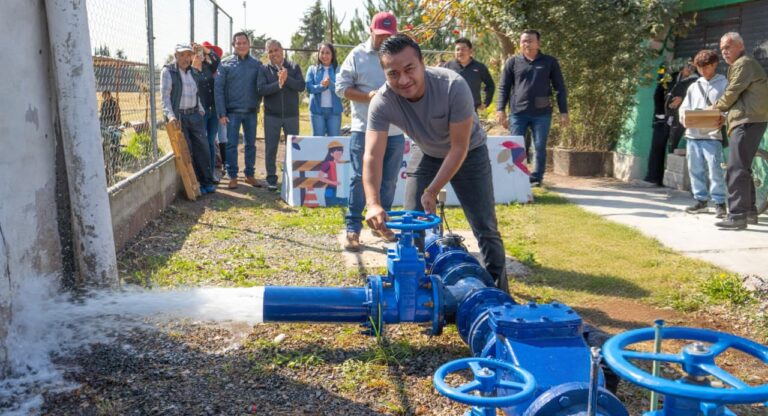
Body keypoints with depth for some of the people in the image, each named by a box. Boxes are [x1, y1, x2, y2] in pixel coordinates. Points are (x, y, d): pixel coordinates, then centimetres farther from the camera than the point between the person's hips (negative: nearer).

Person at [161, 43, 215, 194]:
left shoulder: (194, 72, 14)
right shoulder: (168, 71, -5)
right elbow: (165, 96, -10)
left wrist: (200, 109, 11)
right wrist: (170, 115, -20)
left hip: (194, 115, 6)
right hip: (178, 116, -5)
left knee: (202, 148, 4)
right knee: (186, 151, -2)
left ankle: (206, 181, 14)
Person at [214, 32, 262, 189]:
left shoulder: (256, 64, 5)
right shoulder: (225, 64, -1)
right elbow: (218, 88, -4)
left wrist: (258, 104, -1)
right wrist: (222, 113, -9)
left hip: (251, 111, 2)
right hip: (232, 111, -2)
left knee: (251, 144, 9)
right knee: (232, 144, -1)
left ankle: (250, 175, 19)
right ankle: (232, 177, 7)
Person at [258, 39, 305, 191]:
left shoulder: (294, 67, 4)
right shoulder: (264, 69, 1)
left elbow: (301, 86, -9)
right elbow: (261, 89, -12)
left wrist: (287, 79, -22)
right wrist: (278, 84, -22)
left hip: (291, 114, 1)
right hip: (271, 115, 0)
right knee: (270, 148, 4)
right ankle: (271, 179, 13)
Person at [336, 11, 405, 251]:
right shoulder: (358, 55, 0)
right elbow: (341, 87, -2)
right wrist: (367, 96, -16)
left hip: (395, 131, 3)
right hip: (364, 129, -3)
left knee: (389, 181, 10)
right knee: (361, 179, -1)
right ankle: (353, 229, 5)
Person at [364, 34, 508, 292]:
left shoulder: (453, 86, -35)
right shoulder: (382, 102, -28)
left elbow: (459, 148, -29)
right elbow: (372, 156, -37)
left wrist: (431, 192, -32)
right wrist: (373, 204, -52)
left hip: (468, 153, -2)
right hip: (426, 154, 3)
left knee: (485, 227, -3)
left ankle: (499, 292, 13)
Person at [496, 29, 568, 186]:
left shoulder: (550, 62, 7)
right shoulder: (512, 62, 7)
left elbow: (560, 88, 7)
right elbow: (503, 88, 7)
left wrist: (563, 112, 1)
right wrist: (500, 109, -4)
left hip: (542, 113, 0)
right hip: (518, 112, 0)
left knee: (540, 148, 3)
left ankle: (536, 178, 12)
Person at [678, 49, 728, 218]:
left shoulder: (724, 84, 3)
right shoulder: (694, 86, 17)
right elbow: (684, 107, 15)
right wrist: (684, 117, -6)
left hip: (712, 135, -5)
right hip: (693, 134, 5)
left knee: (715, 170, -9)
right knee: (696, 169, 9)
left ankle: (719, 202, 1)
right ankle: (701, 200, 18)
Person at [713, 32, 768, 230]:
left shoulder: (744, 63, -8)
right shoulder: (740, 65, 24)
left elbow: (732, 93, -10)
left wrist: (715, 108, 6)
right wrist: (723, 114, 11)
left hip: (748, 121, -11)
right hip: (747, 121, 11)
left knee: (736, 169, -16)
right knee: (742, 168, 16)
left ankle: (737, 215, -19)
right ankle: (749, 211, 24)